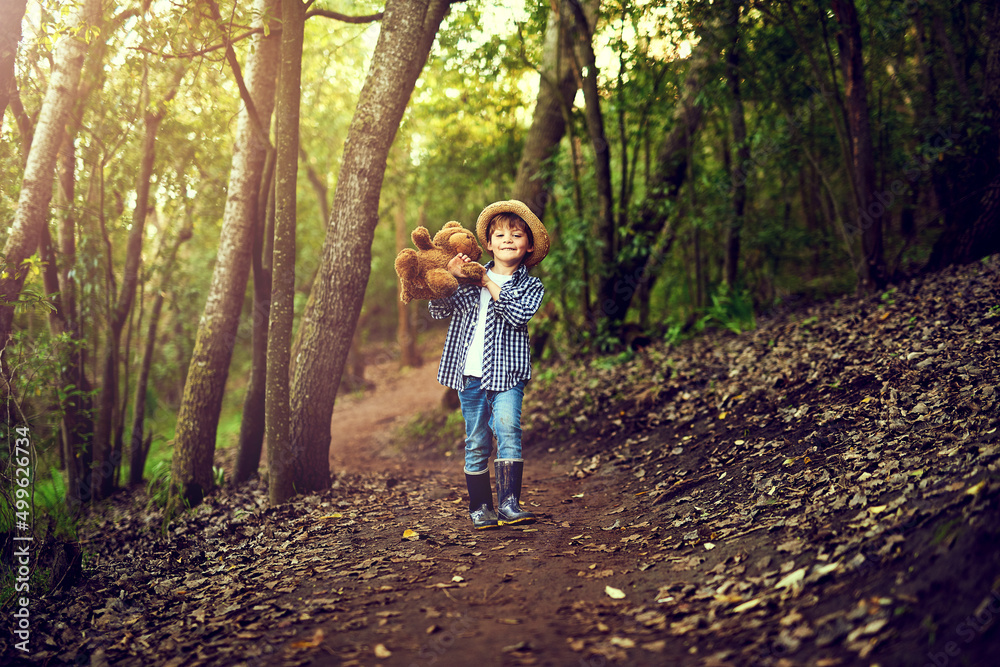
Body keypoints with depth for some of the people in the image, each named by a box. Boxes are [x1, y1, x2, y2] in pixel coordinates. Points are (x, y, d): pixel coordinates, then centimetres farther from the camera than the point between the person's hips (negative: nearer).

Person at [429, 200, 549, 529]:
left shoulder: (531, 285, 7)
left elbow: (519, 315, -14)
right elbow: (438, 310, 6)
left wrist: (490, 284, -7)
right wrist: (450, 276, -8)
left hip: (507, 372, -2)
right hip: (469, 373, 2)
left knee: (507, 429, -21)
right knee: (476, 443, 6)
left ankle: (509, 503, -21)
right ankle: (480, 507, 17)